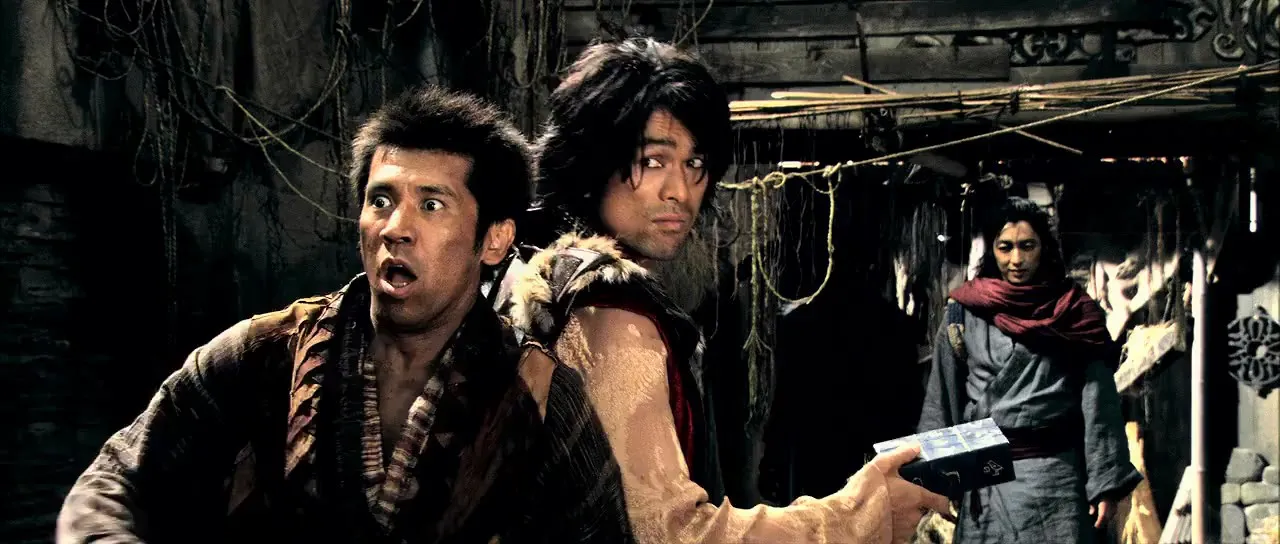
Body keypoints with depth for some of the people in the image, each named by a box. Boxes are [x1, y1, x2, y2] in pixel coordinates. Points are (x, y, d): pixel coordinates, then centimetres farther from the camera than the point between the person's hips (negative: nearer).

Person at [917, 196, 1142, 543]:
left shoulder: (1074, 315, 4)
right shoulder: (965, 315, 6)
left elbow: (1099, 403, 1)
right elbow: (940, 402, 6)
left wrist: (1106, 482, -6)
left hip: (1055, 475, -1)